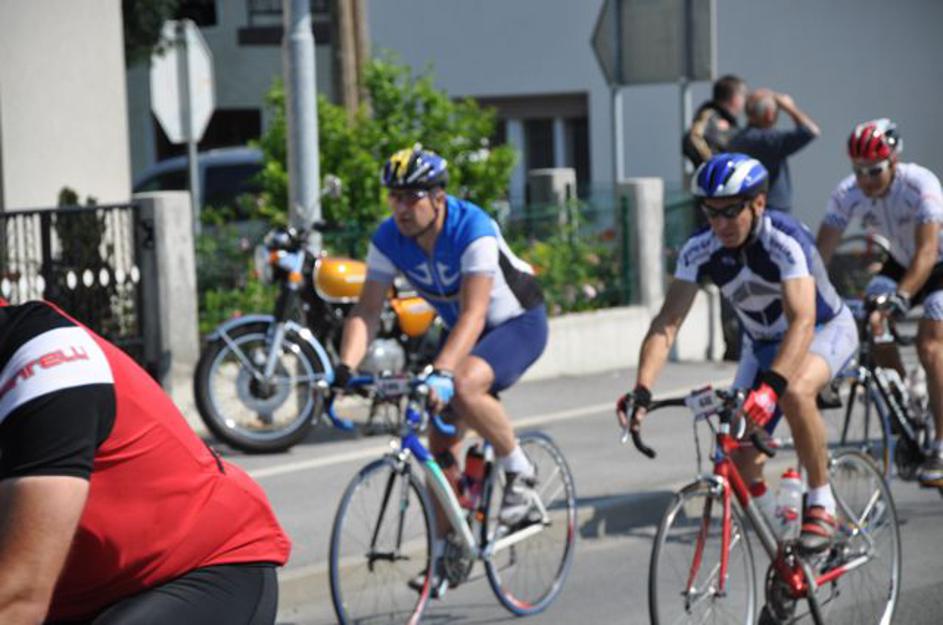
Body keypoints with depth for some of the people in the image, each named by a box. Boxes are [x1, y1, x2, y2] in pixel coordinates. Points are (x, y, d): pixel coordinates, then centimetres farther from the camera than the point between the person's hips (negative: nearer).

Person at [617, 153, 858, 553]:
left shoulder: (786, 241, -33)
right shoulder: (699, 251, -20)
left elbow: (802, 321, -46)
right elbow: (666, 324, -25)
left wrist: (771, 385, -60)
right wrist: (642, 391, -41)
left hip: (825, 330, -5)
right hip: (762, 343, 5)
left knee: (796, 393, -38)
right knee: (740, 464, -8)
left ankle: (822, 505, -21)